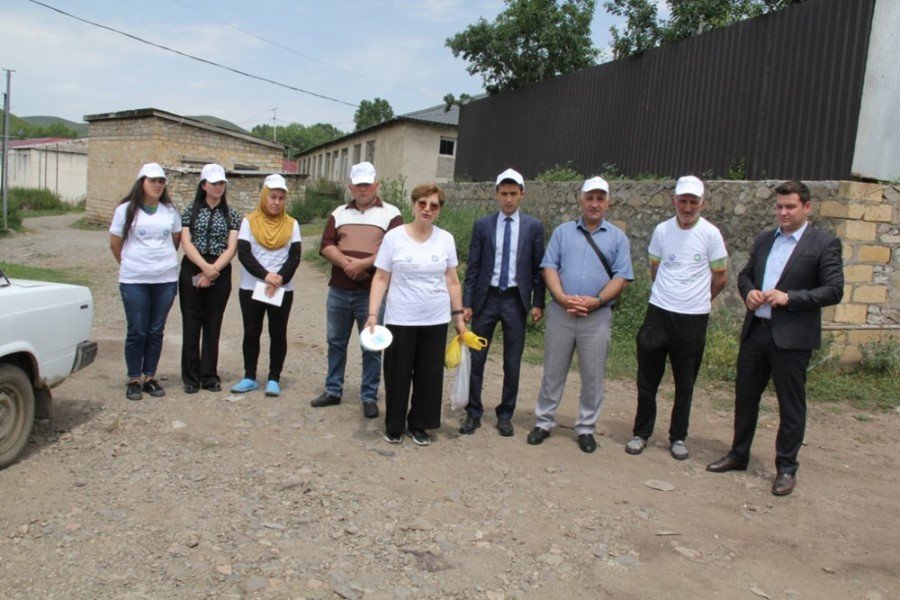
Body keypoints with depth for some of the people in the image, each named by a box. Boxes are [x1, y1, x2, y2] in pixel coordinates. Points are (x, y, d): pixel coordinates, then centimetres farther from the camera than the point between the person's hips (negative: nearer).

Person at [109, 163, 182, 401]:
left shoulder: (170, 211, 7)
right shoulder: (126, 209, 0)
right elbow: (115, 244, 7)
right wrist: (129, 265, 14)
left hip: (166, 279, 2)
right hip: (134, 280, -2)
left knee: (156, 331, 7)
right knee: (137, 331, 1)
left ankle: (150, 377, 18)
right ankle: (133, 380, 12)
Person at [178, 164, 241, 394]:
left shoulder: (231, 215, 6)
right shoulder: (191, 211, 5)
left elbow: (231, 248, -2)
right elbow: (186, 242, -5)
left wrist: (213, 270, -14)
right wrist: (204, 267, -18)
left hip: (220, 273, 1)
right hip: (192, 271, 0)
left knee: (213, 325, 6)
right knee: (191, 324, 3)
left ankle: (209, 376, 16)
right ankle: (191, 377, 12)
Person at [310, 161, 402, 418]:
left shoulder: (391, 214, 0)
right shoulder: (339, 213, 12)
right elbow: (326, 245, 4)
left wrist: (364, 263, -18)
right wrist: (346, 262, -14)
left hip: (373, 292, -4)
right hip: (338, 290, 4)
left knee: (372, 347, 3)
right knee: (336, 342, 13)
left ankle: (369, 397, 13)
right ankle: (333, 390, 26)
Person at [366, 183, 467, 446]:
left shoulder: (445, 239, 3)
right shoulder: (394, 237, -5)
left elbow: (452, 281, 7)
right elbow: (381, 279, -4)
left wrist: (458, 315, 6)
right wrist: (372, 314, -12)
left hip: (436, 320, 2)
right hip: (400, 319, -2)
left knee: (430, 374, 8)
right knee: (398, 374, 7)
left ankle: (419, 424, 25)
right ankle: (394, 426, 24)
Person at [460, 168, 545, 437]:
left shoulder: (534, 227, 2)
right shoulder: (482, 225, 2)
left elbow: (538, 268, 3)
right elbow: (473, 268, 2)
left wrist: (538, 303, -2)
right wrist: (466, 303, -3)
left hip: (516, 300, 0)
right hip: (486, 298, 1)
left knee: (512, 362, 7)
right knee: (476, 359, 4)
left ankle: (505, 415, 21)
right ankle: (473, 413, 17)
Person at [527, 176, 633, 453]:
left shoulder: (617, 237, 7)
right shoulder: (562, 232, 9)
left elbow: (621, 277, -1)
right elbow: (549, 267, 1)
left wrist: (596, 301, -15)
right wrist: (563, 298, -15)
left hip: (597, 316, 0)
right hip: (560, 313, 1)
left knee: (593, 376, 6)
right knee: (553, 372, 8)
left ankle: (586, 428, 19)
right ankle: (543, 422, 19)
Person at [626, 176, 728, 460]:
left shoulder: (710, 234, -7)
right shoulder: (662, 230, 1)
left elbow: (721, 278, 3)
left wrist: (697, 300, 12)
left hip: (693, 318, -2)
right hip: (658, 312, 2)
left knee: (685, 384, 10)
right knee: (647, 380, 7)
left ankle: (678, 438, 23)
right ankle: (641, 433, 20)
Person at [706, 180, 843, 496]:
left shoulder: (824, 243, -5)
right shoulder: (764, 239, 12)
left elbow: (834, 290, -10)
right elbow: (745, 274, 19)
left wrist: (789, 297, -20)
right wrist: (748, 292, -3)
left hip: (793, 336, -5)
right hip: (756, 330, 6)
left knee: (791, 404, 5)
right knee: (745, 395, 14)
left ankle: (786, 468, 18)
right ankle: (738, 454, 29)